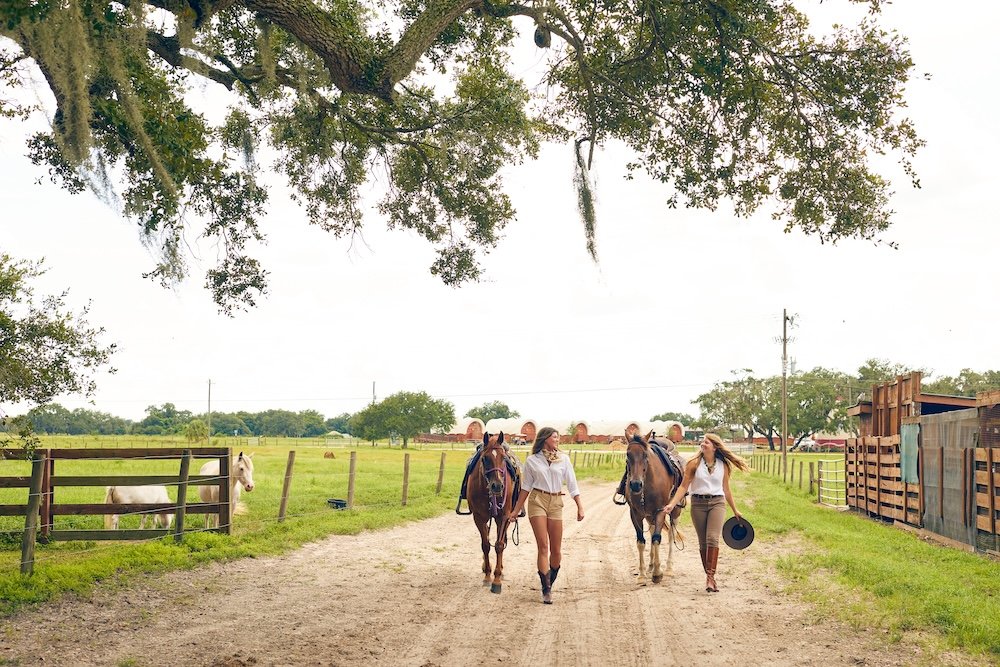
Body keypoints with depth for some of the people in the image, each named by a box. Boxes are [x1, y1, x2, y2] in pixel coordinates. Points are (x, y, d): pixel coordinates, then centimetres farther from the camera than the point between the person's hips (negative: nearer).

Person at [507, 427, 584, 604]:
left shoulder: (564, 459, 7)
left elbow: (572, 485, 6)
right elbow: (526, 487, 10)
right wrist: (516, 510, 10)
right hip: (537, 501, -2)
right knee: (543, 546, -7)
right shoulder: (532, 461, 4)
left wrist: (580, 507, -3)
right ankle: (546, 589, -4)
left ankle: (550, 583, 26)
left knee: (556, 550, 3)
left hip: (555, 503, 2)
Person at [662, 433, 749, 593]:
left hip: (717, 503, 0)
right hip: (698, 504, 0)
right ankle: (710, 577, 18)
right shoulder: (694, 463, -1)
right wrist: (672, 504, -12)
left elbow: (726, 489, 15)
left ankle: (710, 576, -20)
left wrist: (735, 510, 20)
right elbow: (684, 486, -2)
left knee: (713, 538, -18)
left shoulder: (723, 465, 4)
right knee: (703, 542, 5)